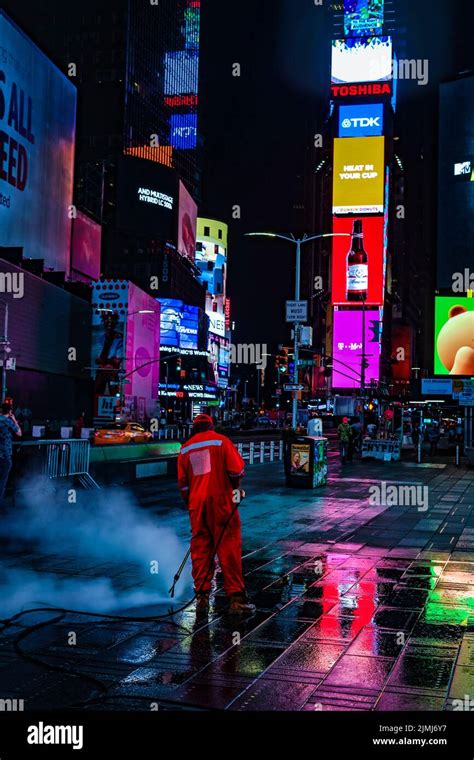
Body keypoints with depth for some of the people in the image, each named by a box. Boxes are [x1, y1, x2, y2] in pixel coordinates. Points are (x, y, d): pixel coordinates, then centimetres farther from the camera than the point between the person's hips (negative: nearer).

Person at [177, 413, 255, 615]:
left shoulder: (185, 449, 13)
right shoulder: (221, 441, 1)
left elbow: (182, 483, 16)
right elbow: (236, 469, -6)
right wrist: (235, 486, 12)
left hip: (196, 503, 4)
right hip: (221, 500, -4)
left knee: (200, 547, 10)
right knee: (229, 547, -3)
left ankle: (201, 596, 10)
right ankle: (236, 597, -6)